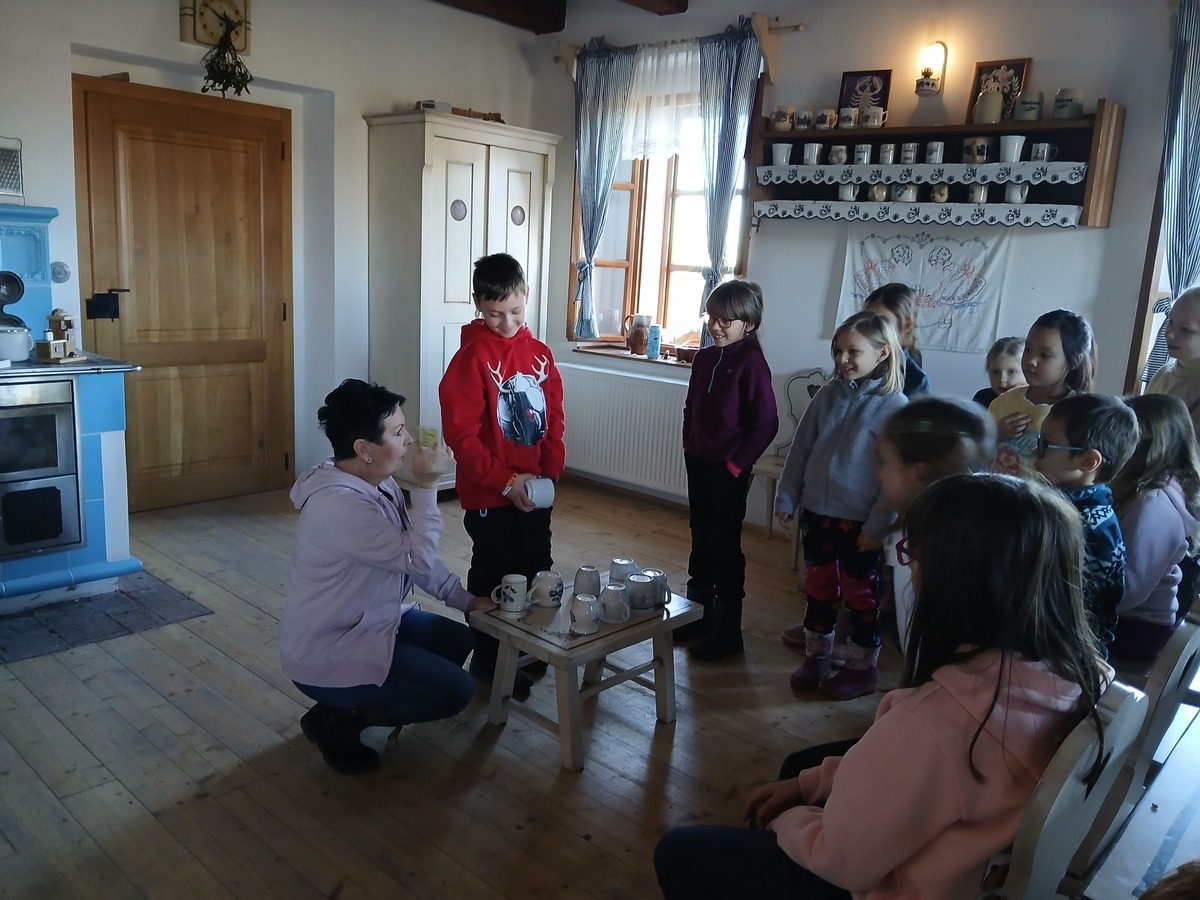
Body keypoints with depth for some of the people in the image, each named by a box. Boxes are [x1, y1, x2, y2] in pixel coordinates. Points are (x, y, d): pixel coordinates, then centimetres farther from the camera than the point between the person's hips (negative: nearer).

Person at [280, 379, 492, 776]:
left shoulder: (377, 483, -1)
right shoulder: (341, 507, -31)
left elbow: (414, 556, 9)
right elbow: (418, 558, -26)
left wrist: (463, 598, 7)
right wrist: (426, 486, -24)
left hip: (369, 623, 10)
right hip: (326, 655, -10)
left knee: (457, 639, 15)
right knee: (456, 690, -10)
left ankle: (361, 702, 17)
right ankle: (335, 719, 3)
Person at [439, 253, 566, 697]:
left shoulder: (539, 352, 5)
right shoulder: (472, 357, -13)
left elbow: (554, 418, 8)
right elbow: (461, 433, -17)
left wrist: (550, 472, -4)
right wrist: (506, 481, -19)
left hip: (535, 490, 6)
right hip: (490, 494, -6)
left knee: (537, 572, 17)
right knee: (493, 577, 7)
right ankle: (488, 660, 25)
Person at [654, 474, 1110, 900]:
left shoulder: (937, 716, -40)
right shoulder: (1076, 674, -14)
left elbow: (841, 858, -24)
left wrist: (785, 822, -3)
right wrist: (811, 782, 4)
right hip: (983, 863, 7)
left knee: (680, 852, 8)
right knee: (801, 762, 28)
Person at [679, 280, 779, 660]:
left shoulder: (751, 363, -15)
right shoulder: (704, 358, 5)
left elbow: (766, 422, -16)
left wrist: (738, 463, -14)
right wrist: (688, 445, 9)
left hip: (728, 470, -7)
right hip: (698, 463, 7)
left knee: (725, 545, 3)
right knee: (700, 539, 17)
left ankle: (727, 630, 16)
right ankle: (698, 611, 33)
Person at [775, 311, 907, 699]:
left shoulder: (894, 406, -12)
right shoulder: (828, 395, 1)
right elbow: (800, 449, 6)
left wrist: (877, 524, -15)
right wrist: (787, 498, 5)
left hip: (859, 519, -4)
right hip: (817, 510, 5)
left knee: (860, 593, 10)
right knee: (819, 586, 16)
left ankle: (863, 666, 26)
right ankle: (816, 656, 32)